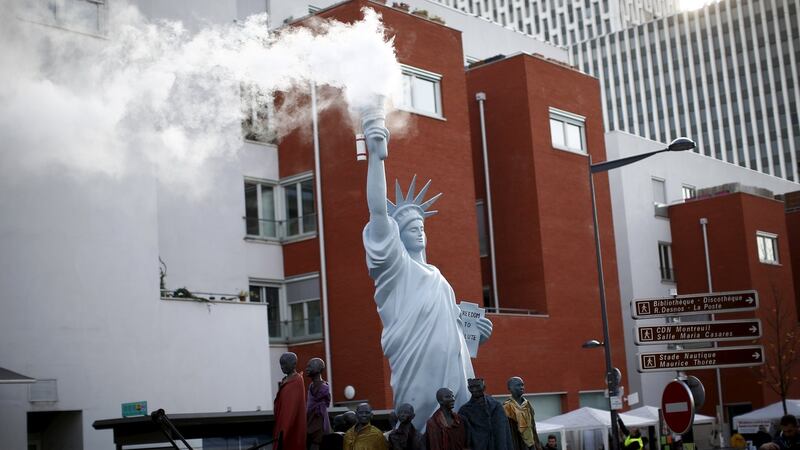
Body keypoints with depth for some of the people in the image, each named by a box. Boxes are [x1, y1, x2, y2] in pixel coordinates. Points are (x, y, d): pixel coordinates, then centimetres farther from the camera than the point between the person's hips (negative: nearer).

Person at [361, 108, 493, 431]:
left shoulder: (438, 280, 20)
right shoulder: (395, 268, -1)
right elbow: (378, 211, -17)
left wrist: (474, 334, 9)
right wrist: (376, 155, -26)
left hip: (457, 387, 7)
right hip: (420, 392, -7)